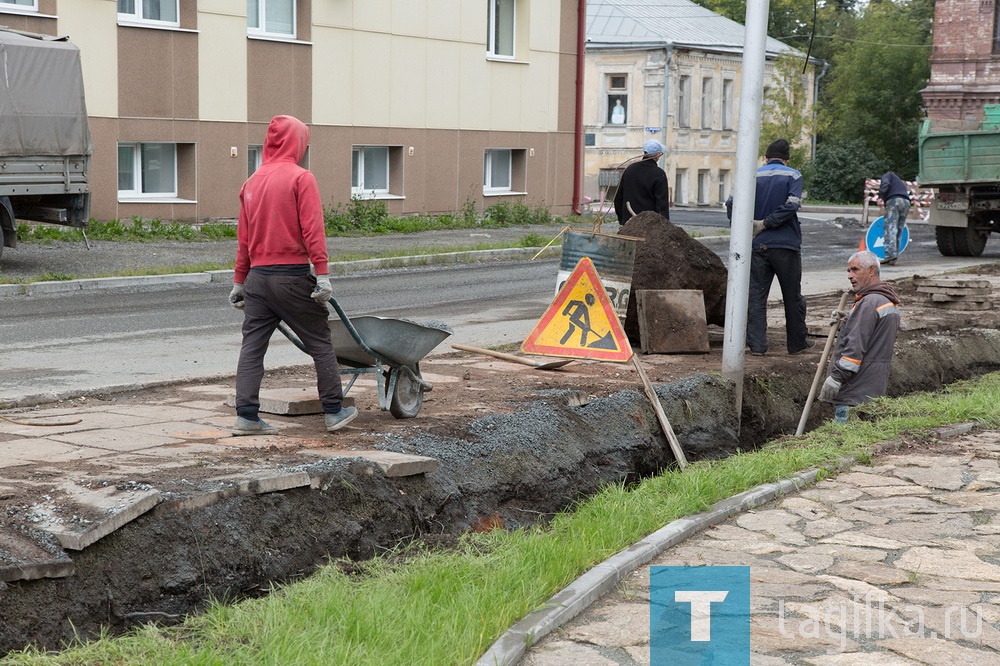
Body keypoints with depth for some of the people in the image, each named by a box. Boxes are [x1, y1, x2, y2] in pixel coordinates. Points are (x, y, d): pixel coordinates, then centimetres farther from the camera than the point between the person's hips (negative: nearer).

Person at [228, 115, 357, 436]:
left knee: (252, 346, 6)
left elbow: (243, 237, 14)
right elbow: (312, 229, -14)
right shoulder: (301, 178, -6)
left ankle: (246, 415, 1)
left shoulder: (252, 182, 12)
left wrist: (240, 281, 19)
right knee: (320, 343, 6)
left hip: (257, 277, 5)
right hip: (292, 276, -5)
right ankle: (334, 411, 11)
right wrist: (322, 273, -16)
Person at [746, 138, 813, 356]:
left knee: (757, 295, 4)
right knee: (793, 297, 10)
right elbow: (791, 205, -16)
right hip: (786, 245, -2)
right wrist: (767, 223, -10)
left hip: (758, 246, 2)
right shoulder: (793, 176, -1)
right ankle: (797, 343, 18)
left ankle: (757, 344, -1)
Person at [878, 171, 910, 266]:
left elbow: (885, 183, -3)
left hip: (893, 200, -7)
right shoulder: (901, 183, 40)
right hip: (906, 202, 7)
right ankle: (893, 259, 1)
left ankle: (891, 253, -29)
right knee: (898, 231, 6)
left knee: (890, 228, -14)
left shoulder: (887, 175, 20)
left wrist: (880, 196, -15)